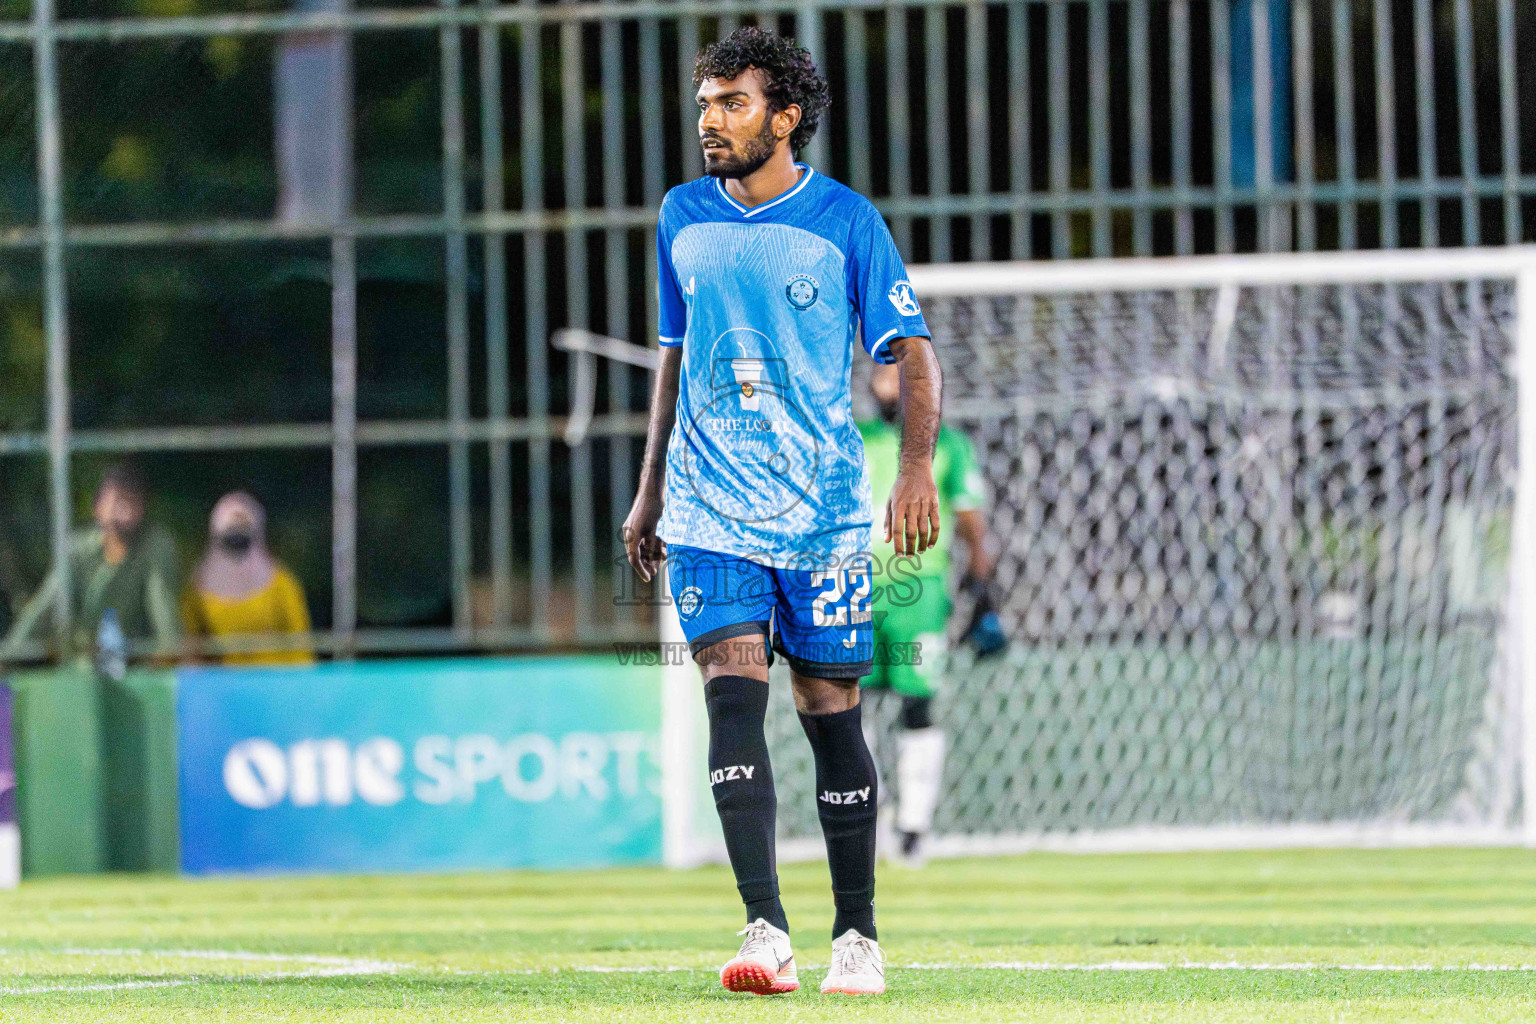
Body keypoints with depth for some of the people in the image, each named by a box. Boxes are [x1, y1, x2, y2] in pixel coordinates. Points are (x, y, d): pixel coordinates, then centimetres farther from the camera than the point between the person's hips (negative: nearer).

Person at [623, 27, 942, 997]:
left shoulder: (845, 220, -2)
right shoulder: (684, 217, 9)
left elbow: (913, 352, -1)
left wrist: (918, 465, -16)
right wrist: (650, 490, 19)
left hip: (824, 509, -2)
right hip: (712, 508, 2)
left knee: (831, 707, 2)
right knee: (734, 691, -14)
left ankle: (858, 937, 14)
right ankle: (766, 933, -20)